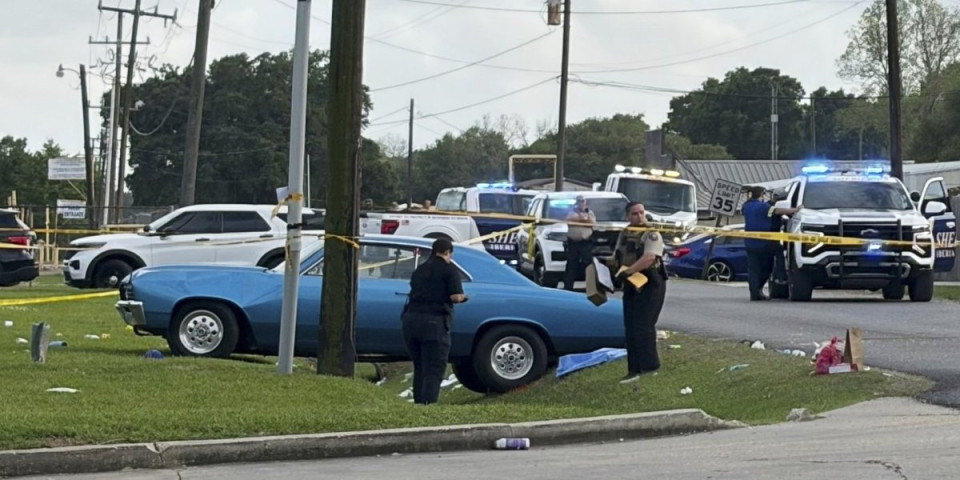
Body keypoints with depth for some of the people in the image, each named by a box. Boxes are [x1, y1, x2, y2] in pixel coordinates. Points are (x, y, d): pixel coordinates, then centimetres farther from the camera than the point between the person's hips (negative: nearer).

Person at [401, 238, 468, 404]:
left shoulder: (420, 270, 18)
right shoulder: (450, 269, -1)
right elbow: (456, 297, -8)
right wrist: (462, 297, 13)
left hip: (411, 320, 6)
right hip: (434, 322, -6)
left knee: (419, 368, 16)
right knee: (434, 370, -5)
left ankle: (418, 403, 15)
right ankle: (428, 404, -15)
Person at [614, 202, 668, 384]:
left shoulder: (652, 234, -10)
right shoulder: (624, 234, 12)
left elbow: (649, 258, -24)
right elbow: (618, 258, 20)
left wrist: (628, 271, -29)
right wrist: (617, 272, -1)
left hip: (650, 285, -7)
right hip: (630, 286, 7)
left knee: (643, 325, -14)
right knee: (630, 327, 7)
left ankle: (649, 364, -9)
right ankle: (634, 369, 13)